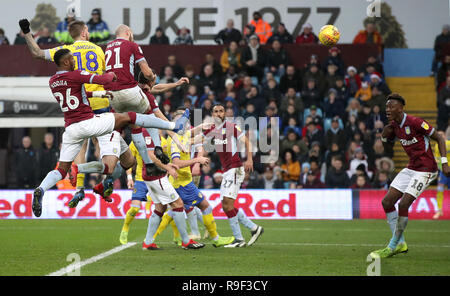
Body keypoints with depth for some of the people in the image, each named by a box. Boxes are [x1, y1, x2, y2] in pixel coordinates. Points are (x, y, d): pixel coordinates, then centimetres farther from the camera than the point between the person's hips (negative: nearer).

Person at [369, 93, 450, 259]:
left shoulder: (415, 122, -18)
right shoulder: (394, 126, 5)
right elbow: (387, 143, 22)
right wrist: (385, 134, 0)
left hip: (425, 169, -9)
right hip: (411, 169, 9)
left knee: (403, 205, -17)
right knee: (387, 202, 2)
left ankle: (392, 247, -5)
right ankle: (400, 244, 11)